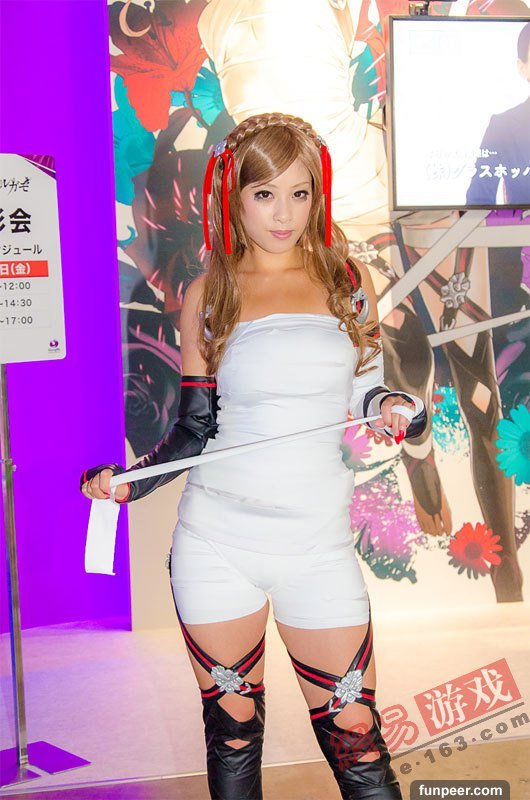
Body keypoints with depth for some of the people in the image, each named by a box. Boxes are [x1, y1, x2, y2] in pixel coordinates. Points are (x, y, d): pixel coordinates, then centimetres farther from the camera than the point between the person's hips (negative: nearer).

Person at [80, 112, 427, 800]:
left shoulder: (347, 280, 5)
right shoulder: (207, 296, 3)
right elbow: (195, 429, 5)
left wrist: (394, 407, -8)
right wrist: (129, 481, -10)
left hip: (318, 543, 0)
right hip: (217, 539, 0)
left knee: (355, 739, 4)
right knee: (232, 730, 14)